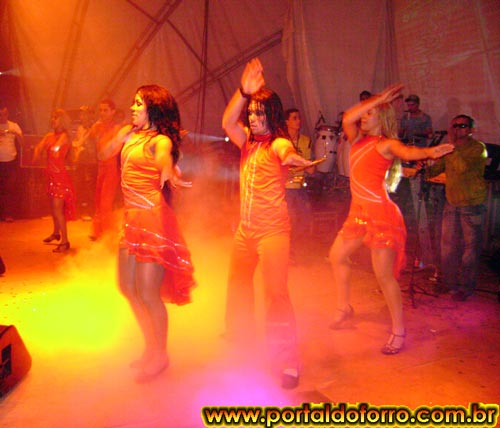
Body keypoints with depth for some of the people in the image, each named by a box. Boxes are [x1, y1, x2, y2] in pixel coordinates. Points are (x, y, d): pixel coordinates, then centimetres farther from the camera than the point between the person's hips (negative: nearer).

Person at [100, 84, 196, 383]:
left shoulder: (160, 140, -11)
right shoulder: (131, 134, 13)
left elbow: (164, 157, -33)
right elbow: (104, 155, 13)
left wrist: (168, 171, -53)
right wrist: (124, 134, 4)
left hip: (154, 218, -9)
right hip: (132, 218, 9)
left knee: (148, 293, -3)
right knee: (128, 287, 16)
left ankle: (160, 356, 20)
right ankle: (152, 348, 35)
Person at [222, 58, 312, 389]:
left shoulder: (279, 143, -12)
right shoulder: (248, 141, 9)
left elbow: (286, 152, -35)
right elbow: (227, 122, -6)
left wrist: (294, 160, -59)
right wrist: (244, 92, -18)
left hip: (273, 230, -8)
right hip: (246, 228, 8)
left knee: (276, 292, -11)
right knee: (238, 283, 22)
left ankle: (288, 362, 0)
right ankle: (241, 335, 45)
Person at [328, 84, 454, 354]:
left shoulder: (387, 143, -7)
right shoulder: (357, 139, 13)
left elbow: (407, 152, -27)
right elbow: (347, 118, -4)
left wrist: (429, 152, -48)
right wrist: (378, 99, 0)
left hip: (381, 213, -8)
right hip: (359, 211, 8)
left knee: (384, 275, -7)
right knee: (337, 255, 18)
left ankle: (399, 332, 6)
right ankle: (343, 308, 35)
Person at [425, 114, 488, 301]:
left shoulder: (478, 148, -11)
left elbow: (463, 167, -28)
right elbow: (434, 171, 9)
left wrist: (453, 145, -23)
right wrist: (424, 168, -12)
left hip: (472, 206, -5)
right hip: (451, 203, 5)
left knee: (470, 248, 3)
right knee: (448, 245, 8)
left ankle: (466, 288, 16)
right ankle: (450, 282, 23)